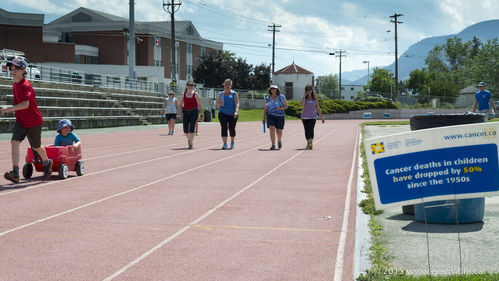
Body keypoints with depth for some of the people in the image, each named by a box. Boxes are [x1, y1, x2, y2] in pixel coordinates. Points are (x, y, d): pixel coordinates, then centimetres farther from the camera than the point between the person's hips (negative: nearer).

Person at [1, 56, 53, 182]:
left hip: (34, 121, -7)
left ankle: (47, 163, 42)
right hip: (21, 121, 7)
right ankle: (15, 173, -22)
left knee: (36, 147, 11)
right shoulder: (15, 85, 6)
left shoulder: (25, 85, -21)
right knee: (14, 142, -14)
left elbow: (25, 104, -35)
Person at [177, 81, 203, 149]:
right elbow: (180, 105, 11)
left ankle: (190, 144, -9)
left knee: (191, 128, -11)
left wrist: (201, 114, -4)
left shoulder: (195, 94, 0)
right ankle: (189, 139, 31)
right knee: (185, 130, 1)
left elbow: (199, 105, -1)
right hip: (186, 112, 3)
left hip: (194, 112, -3)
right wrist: (180, 114, 2)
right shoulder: (183, 94, 8)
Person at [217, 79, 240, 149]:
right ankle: (224, 144, -20)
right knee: (224, 128, -16)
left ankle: (232, 142, 30)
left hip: (232, 114, -1)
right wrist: (220, 104, -11)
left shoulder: (234, 94, 5)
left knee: (232, 129, 3)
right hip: (223, 113, 1)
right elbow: (217, 106, 13)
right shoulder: (221, 94, 12)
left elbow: (237, 104, -8)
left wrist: (236, 111, -26)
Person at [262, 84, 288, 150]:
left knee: (279, 131, 8)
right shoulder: (267, 98, 7)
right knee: (272, 129, -16)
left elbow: (286, 106, 0)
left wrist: (281, 108, -20)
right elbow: (265, 108, 12)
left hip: (280, 116, -1)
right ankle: (273, 145, -18)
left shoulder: (281, 97, 0)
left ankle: (279, 140, 41)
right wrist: (264, 118, 9)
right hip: (270, 116, 1)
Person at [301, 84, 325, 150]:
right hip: (304, 117, 1)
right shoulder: (304, 97, 0)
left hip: (312, 117, -1)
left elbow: (317, 108, 10)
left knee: (311, 129, -19)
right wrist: (304, 96, -20)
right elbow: (302, 104, -20)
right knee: (306, 130, 8)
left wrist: (321, 117, 9)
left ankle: (311, 143, -30)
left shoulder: (315, 99, 3)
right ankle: (308, 143, 22)